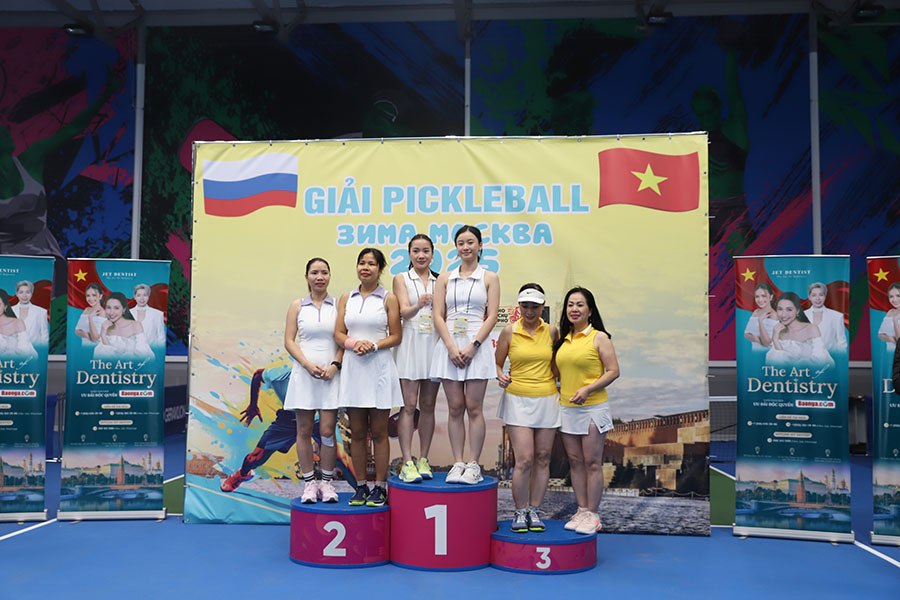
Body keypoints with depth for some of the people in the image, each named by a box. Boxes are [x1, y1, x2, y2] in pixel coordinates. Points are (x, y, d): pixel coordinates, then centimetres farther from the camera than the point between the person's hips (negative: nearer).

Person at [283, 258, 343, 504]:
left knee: (327, 431, -3)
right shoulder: (297, 306, 8)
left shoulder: (338, 305, 6)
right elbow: (289, 341, 4)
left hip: (331, 375, -1)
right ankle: (309, 483, 12)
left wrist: (335, 365, -10)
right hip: (304, 373, 1)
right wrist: (308, 364, -10)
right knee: (304, 431, 2)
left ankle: (327, 482, 9)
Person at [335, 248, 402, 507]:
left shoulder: (388, 299, 2)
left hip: (379, 367, -3)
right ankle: (361, 487, 16)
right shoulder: (346, 298, 11)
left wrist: (374, 345, -16)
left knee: (379, 432, 1)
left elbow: (395, 336, 0)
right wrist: (354, 343, -12)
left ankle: (380, 487, 10)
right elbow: (338, 334, 7)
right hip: (353, 367, 3)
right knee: (357, 432, 7)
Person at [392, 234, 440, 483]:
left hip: (434, 344, 3)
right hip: (410, 343, -3)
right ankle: (407, 462, -5)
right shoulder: (401, 279, 4)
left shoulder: (439, 281, 13)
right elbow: (404, 312, -10)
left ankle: (423, 460, 12)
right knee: (409, 405, -7)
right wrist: (419, 305, -29)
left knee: (428, 406, 6)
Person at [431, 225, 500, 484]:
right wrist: (452, 347, -9)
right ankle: (457, 463, 9)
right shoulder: (445, 278, 12)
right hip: (449, 346, 2)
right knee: (455, 408, 3)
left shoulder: (489, 278, 7)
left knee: (473, 407, -3)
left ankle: (473, 465, 4)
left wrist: (473, 346, -12)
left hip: (477, 346, -2)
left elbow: (491, 317, 0)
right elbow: (438, 316, 5)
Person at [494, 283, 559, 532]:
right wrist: (501, 377, -13)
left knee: (542, 458, 6)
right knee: (524, 460, -9)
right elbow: (497, 363, 7)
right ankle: (520, 511, 8)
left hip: (547, 400, 2)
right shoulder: (509, 331, 0)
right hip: (518, 400, -2)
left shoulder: (552, 332, 4)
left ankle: (534, 511, 18)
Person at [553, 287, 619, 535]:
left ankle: (593, 514, 8)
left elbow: (613, 371, -9)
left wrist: (588, 389, -19)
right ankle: (582, 510, 18)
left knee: (592, 463, -1)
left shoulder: (599, 337, -5)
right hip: (567, 408, 6)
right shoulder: (563, 339, 11)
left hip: (593, 407, -6)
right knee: (575, 462, 9)